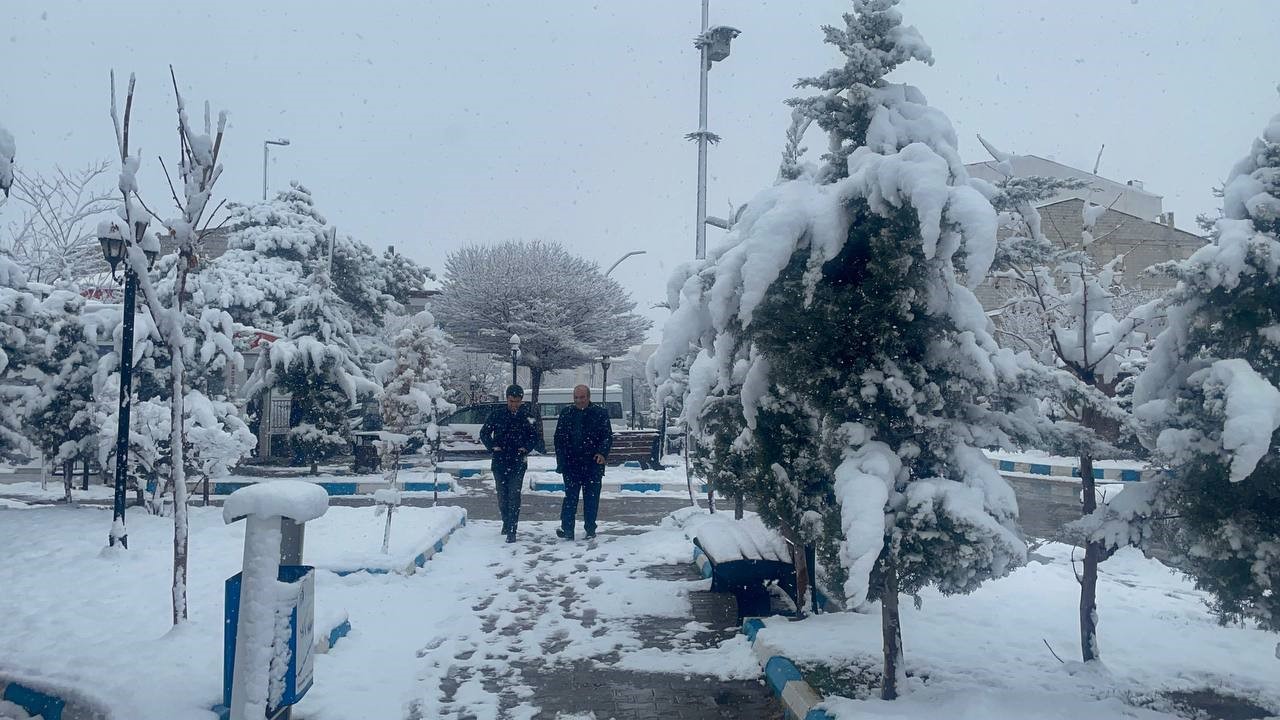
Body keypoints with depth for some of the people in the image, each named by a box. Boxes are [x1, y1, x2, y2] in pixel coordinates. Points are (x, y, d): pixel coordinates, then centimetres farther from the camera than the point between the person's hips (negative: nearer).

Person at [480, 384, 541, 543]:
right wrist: (493, 447, -5)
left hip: (518, 463, -2)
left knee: (514, 495, -10)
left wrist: (526, 448, -6)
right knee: (502, 495, 12)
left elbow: (537, 438, 10)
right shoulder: (497, 415, 1)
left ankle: (511, 530, -11)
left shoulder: (528, 417, 1)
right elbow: (484, 433, 9)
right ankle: (506, 522, 33)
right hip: (499, 462, 2)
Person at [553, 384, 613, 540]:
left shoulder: (600, 413, 3)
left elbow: (608, 436, 2)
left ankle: (590, 530, 14)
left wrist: (602, 453, -14)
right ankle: (567, 529, -3)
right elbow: (559, 438, 11)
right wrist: (561, 461, 3)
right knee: (570, 497, -2)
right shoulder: (566, 413, 9)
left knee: (591, 498, 5)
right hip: (571, 464, 1)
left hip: (593, 464, -1)